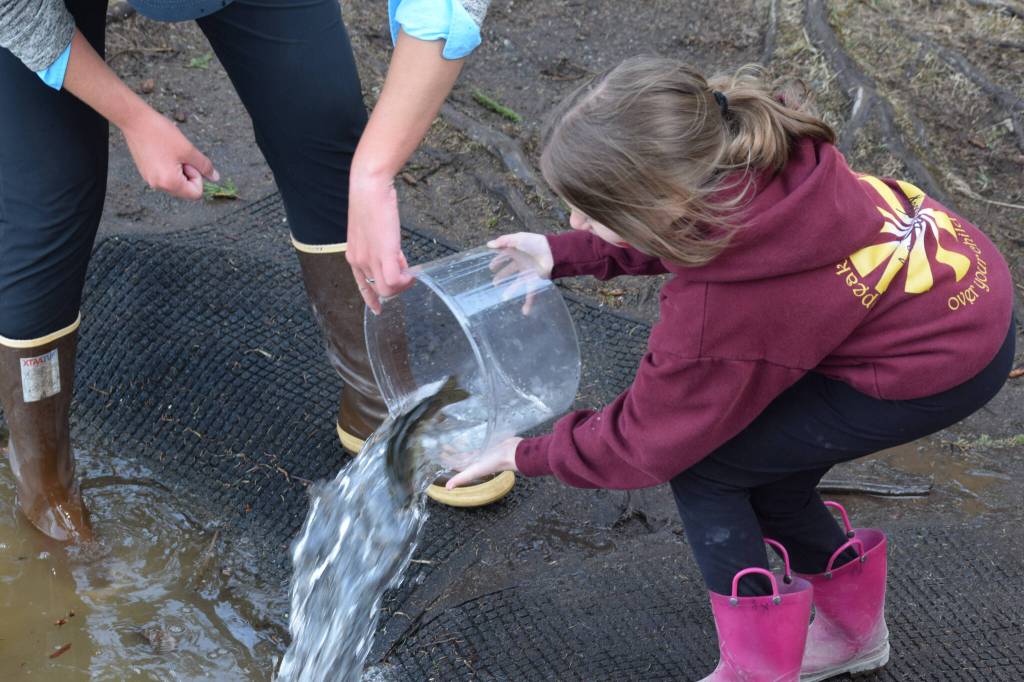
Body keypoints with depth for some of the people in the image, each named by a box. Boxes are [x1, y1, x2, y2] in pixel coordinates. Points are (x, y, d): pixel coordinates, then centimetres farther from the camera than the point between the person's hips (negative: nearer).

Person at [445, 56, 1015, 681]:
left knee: (702, 468, -2)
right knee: (765, 470, 16)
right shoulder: (736, 143, -17)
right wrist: (562, 255, -1)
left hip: (941, 366, -7)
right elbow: (672, 230, 9)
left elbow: (641, 445, -13)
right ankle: (851, 628, 40)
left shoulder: (718, 314, -33)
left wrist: (526, 456, 1)